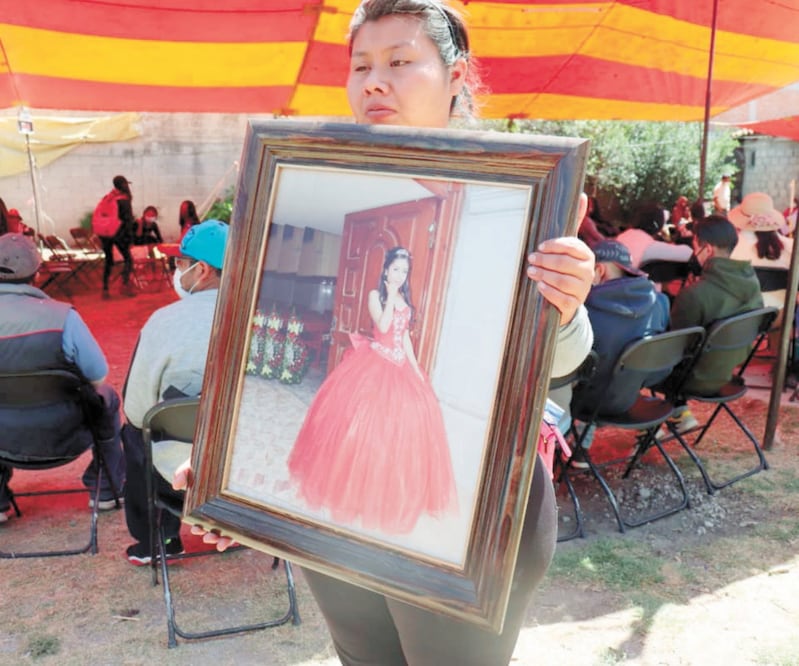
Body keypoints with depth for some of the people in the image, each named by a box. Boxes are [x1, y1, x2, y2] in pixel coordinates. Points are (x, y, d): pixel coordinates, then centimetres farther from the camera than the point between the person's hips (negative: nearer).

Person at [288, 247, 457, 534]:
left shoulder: (406, 301, 13)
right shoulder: (376, 295, -4)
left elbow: (405, 337, 14)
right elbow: (383, 326, -19)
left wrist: (416, 368, 8)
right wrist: (391, 295, -16)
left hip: (400, 367, 6)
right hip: (374, 364, -6)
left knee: (406, 421, 4)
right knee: (364, 420, -4)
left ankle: (391, 492, 18)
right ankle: (353, 482, 12)